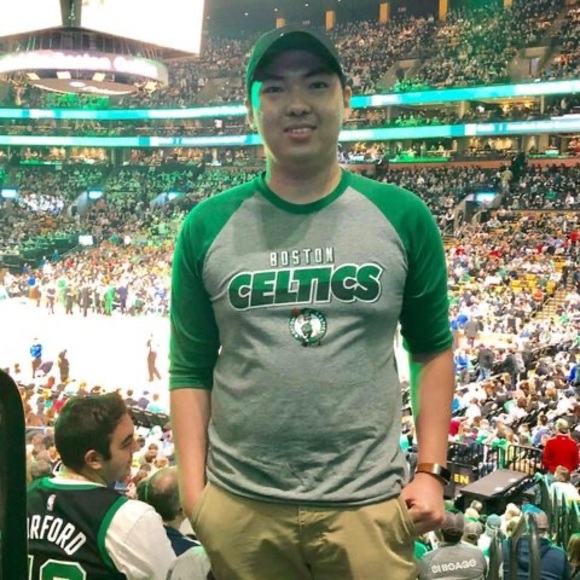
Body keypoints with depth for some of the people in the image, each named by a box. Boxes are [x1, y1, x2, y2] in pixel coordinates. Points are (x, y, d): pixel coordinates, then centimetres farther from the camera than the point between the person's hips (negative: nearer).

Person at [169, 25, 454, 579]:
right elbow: (190, 368, 3)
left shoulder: (402, 217, -2)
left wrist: (432, 470, 0)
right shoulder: (207, 226, -2)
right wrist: (192, 489, -2)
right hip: (239, 507, 1)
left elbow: (432, 348, 6)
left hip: (368, 504, 0)